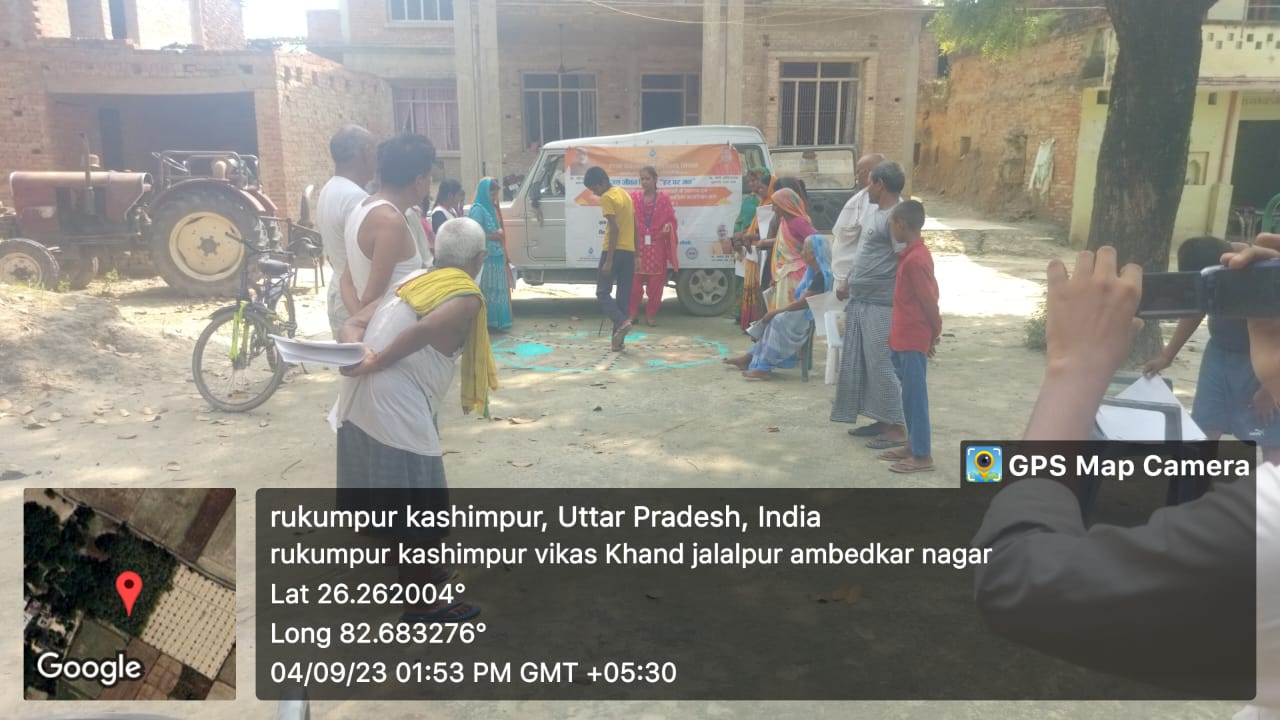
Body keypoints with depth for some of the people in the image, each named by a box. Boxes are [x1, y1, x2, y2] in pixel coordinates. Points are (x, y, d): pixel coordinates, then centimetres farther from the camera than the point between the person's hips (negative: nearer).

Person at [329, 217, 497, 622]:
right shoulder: (467, 297, -7)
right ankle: (421, 603, 19)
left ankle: (413, 571, 42)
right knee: (420, 508, 6)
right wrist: (376, 362, -16)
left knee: (394, 498, 24)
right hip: (396, 407, -9)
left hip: (360, 400, 9)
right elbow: (422, 331, -26)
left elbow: (355, 324, 8)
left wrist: (358, 354, -9)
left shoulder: (414, 281, 16)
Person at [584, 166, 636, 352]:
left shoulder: (607, 198, -10)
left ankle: (622, 322, -20)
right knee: (623, 297, 8)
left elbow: (614, 229, -18)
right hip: (629, 251, 8)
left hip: (614, 251, -8)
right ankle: (618, 339, 8)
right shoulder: (624, 194, 17)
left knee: (603, 292, 1)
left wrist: (609, 260, -19)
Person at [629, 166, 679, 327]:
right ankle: (633, 314, 13)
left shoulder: (664, 198, 3)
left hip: (657, 246, 0)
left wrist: (668, 226, -16)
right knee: (635, 281, 1)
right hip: (637, 245, 0)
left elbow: (671, 219, 6)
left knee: (655, 283, 5)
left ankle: (651, 315, 16)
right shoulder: (634, 197, 3)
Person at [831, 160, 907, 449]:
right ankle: (882, 421, 23)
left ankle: (897, 429, 3)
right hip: (860, 301, 10)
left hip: (881, 304, -10)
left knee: (881, 364, -6)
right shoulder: (874, 211, 15)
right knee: (860, 363, 13)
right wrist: (849, 285, 26)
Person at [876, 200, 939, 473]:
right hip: (904, 337, 10)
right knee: (910, 394, 16)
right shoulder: (912, 254, 9)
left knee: (915, 395, -3)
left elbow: (929, 300, -17)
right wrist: (933, 331, 18)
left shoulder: (914, 259, -21)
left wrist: (934, 333, -6)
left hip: (913, 339, -10)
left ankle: (922, 456, 5)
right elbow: (930, 295, 16)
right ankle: (913, 445, 26)